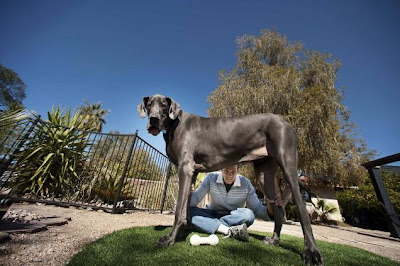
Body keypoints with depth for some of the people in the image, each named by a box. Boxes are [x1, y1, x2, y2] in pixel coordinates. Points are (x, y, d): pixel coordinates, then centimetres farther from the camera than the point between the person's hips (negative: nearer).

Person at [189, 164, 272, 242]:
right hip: (212, 216, 0)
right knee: (190, 212, -27)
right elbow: (196, 197, -15)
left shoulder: (245, 183, -12)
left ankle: (213, 226, -22)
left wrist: (269, 211, -30)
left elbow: (257, 207, -8)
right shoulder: (211, 178, -15)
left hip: (235, 218, 0)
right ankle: (229, 230, -33)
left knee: (249, 214, -31)